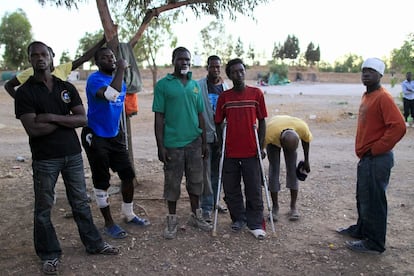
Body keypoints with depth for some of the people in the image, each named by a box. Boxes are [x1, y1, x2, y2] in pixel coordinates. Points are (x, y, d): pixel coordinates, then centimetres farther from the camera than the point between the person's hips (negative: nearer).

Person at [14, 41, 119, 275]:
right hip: (45, 159, -3)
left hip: (73, 154, 3)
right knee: (44, 209, 8)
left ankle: (94, 244, 28)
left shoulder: (67, 87, 6)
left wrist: (52, 117, -15)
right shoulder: (25, 92, -5)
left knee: (81, 203, 14)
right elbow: (33, 129, -15)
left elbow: (83, 119, -4)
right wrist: (66, 120, -8)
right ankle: (50, 255, 24)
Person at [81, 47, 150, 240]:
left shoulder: (121, 82, 9)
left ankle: (128, 215, 30)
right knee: (102, 182, 2)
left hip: (115, 137, 7)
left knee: (128, 175, 10)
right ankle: (109, 224, 17)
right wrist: (121, 69, -28)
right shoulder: (95, 79, -16)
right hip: (96, 138, -7)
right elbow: (111, 95, -39)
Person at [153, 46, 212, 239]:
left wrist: (204, 141, 10)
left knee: (195, 180, 13)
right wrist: (160, 145, -10)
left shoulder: (195, 85, 10)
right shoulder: (163, 84, -3)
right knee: (172, 182, 7)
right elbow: (159, 117, -6)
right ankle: (172, 220, 21)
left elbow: (200, 115, 12)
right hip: (172, 143, -4)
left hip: (194, 141, 4)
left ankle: (196, 216, 30)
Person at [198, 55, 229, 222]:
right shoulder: (199, 86, -6)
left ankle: (214, 201, 30)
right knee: (206, 173, -2)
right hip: (204, 135, -5)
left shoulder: (225, 87, 9)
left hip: (220, 135, 5)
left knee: (217, 171, 14)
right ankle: (206, 207, 7)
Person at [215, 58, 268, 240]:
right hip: (230, 152, 2)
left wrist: (261, 146, -2)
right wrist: (221, 146, 1)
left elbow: (262, 121, 2)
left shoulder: (256, 93, 0)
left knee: (254, 190, 5)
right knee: (231, 189, 10)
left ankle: (255, 224, 19)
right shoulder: (224, 97, 2)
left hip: (251, 152, -1)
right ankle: (238, 219, 30)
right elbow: (218, 123, 8)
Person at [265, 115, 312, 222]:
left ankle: (293, 207, -2)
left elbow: (306, 140, -13)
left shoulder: (302, 127, -37)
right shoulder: (269, 134, -45)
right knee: (274, 169, -11)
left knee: (292, 169, -8)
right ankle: (275, 207, 0)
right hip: (273, 142, -2)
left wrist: (306, 161, -2)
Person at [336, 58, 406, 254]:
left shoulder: (383, 97, -15)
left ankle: (374, 243, 12)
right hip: (366, 158, 9)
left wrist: (376, 149, -18)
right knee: (363, 199, 21)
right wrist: (365, 151, 15)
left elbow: (398, 127, -24)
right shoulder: (367, 96, 13)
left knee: (373, 201, 0)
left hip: (376, 159, -9)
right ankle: (361, 230, 37)